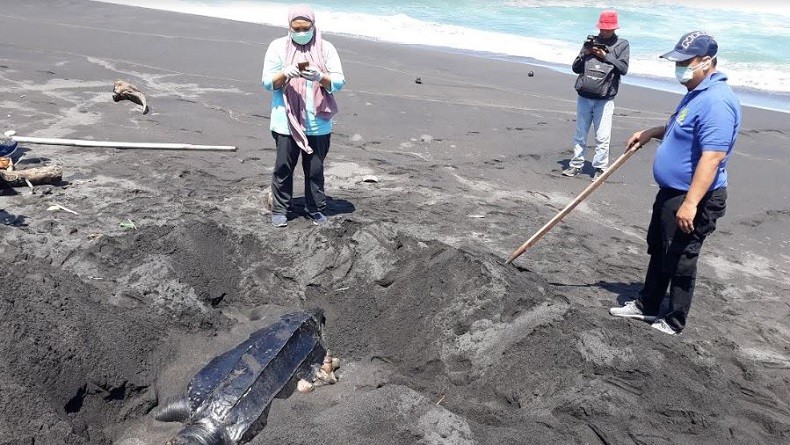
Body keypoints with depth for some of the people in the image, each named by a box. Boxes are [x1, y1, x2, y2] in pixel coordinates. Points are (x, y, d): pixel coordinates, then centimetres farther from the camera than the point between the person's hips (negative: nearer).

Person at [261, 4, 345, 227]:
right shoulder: (278, 46, 1)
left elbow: (339, 81, -5)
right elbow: (267, 82, -3)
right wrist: (285, 73, -23)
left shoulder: (326, 48, 2)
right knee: (283, 167, 6)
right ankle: (280, 209, 20)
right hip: (286, 122, -1)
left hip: (318, 123, 1)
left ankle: (315, 208, 25)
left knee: (315, 169, 10)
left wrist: (319, 77, -24)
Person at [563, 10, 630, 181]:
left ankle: (600, 168, 3)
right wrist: (585, 54, -7)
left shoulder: (622, 45, 4)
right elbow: (575, 67, 11)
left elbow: (623, 68, -7)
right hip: (584, 97, 3)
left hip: (604, 100, -3)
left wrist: (605, 56, -12)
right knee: (580, 134, 10)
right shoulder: (590, 41, 11)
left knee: (603, 137, -5)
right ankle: (576, 165, 18)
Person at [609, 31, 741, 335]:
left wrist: (690, 204, -33)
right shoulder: (697, 93, 10)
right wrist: (652, 133, 13)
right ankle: (647, 306, 36)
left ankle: (674, 322, 19)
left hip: (692, 199, -11)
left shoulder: (716, 101, -24)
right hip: (670, 192, 11)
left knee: (679, 262, 3)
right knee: (658, 252, 21)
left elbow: (713, 156, -30)